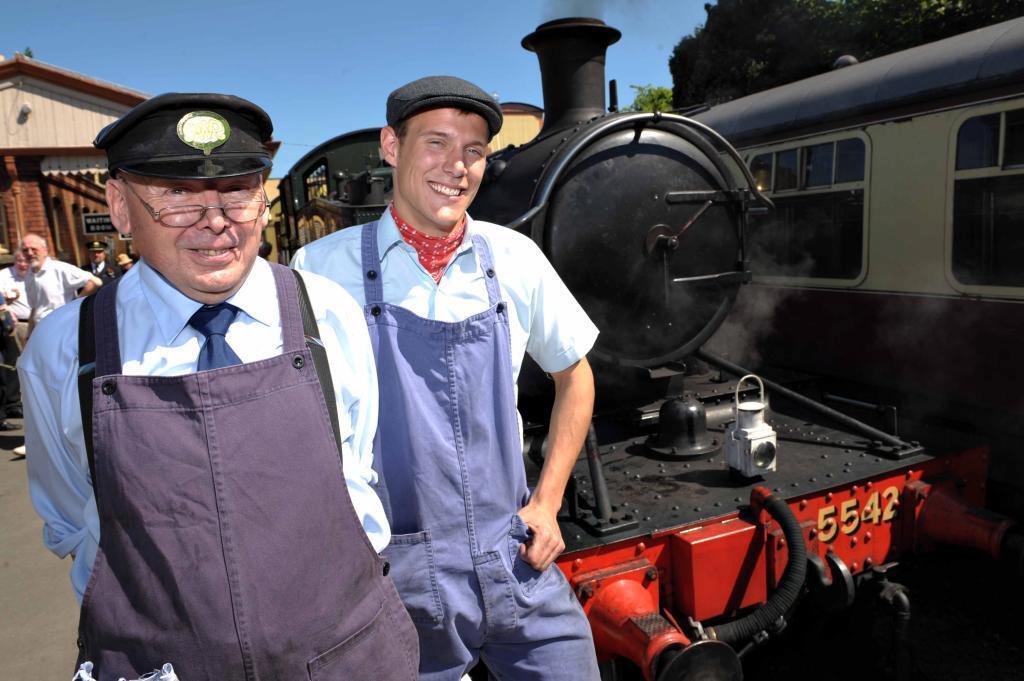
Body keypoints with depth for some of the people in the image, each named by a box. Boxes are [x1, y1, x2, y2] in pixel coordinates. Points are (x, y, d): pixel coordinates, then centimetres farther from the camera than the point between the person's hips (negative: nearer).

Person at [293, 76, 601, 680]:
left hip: (517, 563, 3)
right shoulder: (323, 268, -10)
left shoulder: (514, 259, -2)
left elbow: (575, 376, 10)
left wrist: (547, 504, 4)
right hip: (391, 578, -2)